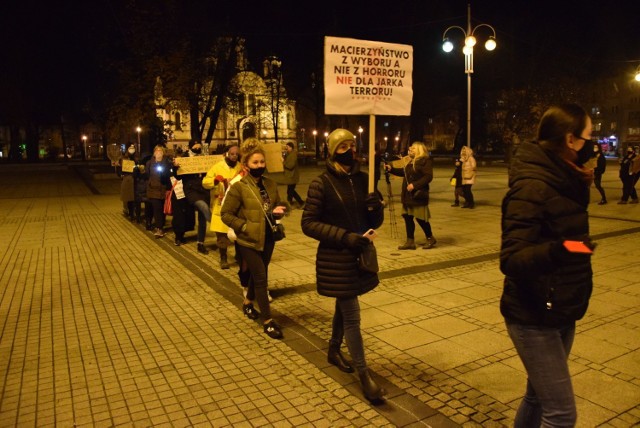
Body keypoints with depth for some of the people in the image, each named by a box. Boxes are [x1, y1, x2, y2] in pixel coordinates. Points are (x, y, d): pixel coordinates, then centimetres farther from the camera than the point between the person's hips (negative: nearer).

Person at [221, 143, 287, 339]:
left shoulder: (270, 184, 3)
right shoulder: (239, 187, -14)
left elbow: (279, 205, 15)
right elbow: (225, 214, -12)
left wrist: (277, 211, -8)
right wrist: (245, 227, -19)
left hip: (267, 237, 6)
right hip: (249, 240, -6)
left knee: (258, 274, 20)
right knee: (261, 277, -3)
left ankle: (248, 303, 46)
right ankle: (267, 321, 9)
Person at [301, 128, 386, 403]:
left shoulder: (363, 179, 2)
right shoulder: (321, 184, -12)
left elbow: (374, 223, 8)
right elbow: (308, 223, -12)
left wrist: (376, 208, -16)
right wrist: (344, 236, -21)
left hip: (361, 254, 6)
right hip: (335, 259, -5)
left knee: (344, 307, 22)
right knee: (352, 316, -2)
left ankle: (334, 351, 45)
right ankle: (364, 375, 11)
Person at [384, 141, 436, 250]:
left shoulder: (425, 161, -11)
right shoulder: (410, 161, 16)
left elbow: (428, 177, -20)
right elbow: (404, 172, 29)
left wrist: (414, 185, -26)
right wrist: (391, 169, 16)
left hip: (418, 195, -9)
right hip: (408, 195, 9)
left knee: (420, 218, -2)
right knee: (407, 217, 7)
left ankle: (430, 238, 18)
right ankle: (410, 241, 14)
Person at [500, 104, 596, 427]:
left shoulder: (563, 181, 5)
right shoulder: (532, 186, -22)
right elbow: (512, 260, -30)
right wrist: (558, 251, -42)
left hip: (561, 312, 9)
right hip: (534, 317, -9)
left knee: (539, 397, 21)